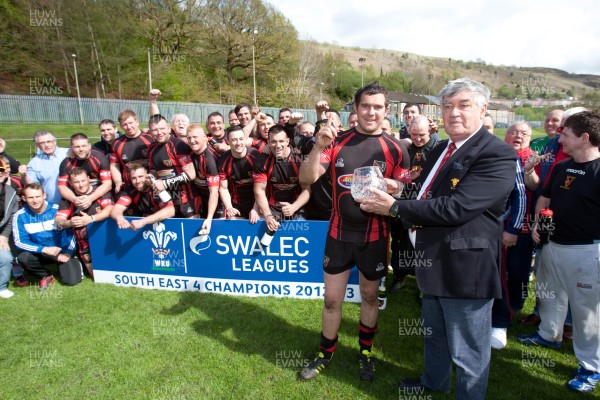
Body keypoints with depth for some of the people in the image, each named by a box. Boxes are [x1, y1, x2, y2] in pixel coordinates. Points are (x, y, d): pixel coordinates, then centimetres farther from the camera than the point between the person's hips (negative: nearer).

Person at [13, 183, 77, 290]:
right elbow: (19, 242, -11)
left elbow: (72, 231, -5)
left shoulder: (58, 209, -13)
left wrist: (68, 253, -12)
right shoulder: (20, 216, -9)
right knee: (23, 258, -30)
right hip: (40, 253, 1)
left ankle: (61, 265, 23)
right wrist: (44, 249, -23)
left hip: (64, 251, -1)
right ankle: (46, 276, 1)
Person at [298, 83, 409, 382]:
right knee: (332, 298, 9)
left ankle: (366, 353, 39)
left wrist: (390, 186, -22)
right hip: (339, 232, 1)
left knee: (369, 296, 17)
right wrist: (318, 146, -25)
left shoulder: (395, 149, -4)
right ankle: (325, 354, 32)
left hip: (374, 235, 0)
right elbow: (306, 179, -9)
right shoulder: (337, 142, -2)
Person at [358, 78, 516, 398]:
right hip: (433, 260, 9)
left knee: (467, 352, 10)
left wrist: (396, 207, -21)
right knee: (434, 333, 29)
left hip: (466, 267, -9)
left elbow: (455, 208, -29)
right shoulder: (439, 150, 9)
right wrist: (413, 216, -1)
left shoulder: (497, 155, -20)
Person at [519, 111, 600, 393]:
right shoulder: (561, 167, 7)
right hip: (552, 244, 7)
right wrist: (537, 224, 2)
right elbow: (544, 198, 17)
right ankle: (549, 335, 45)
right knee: (550, 295, 22)